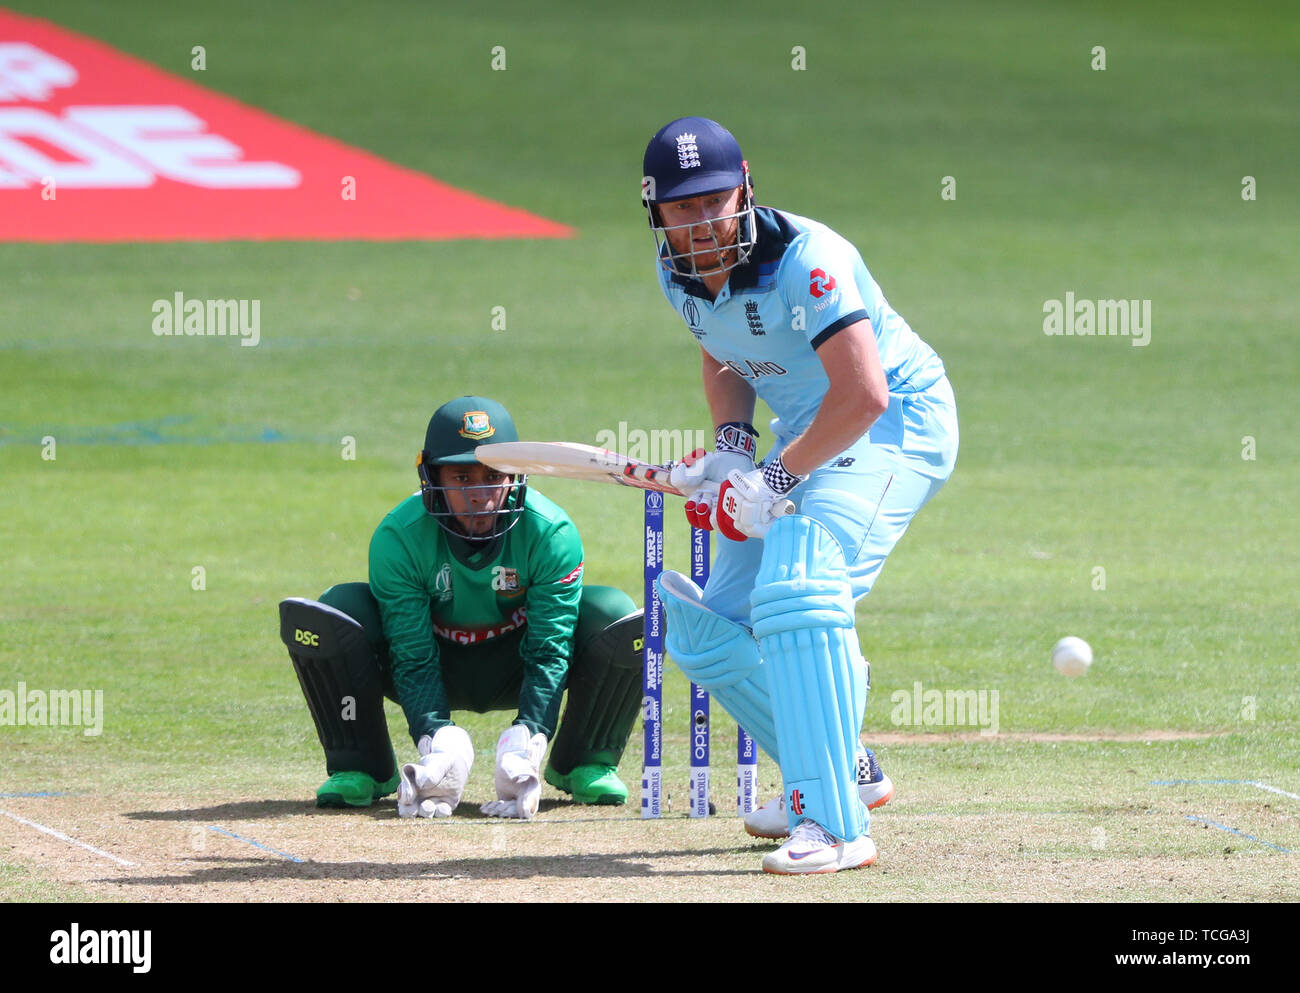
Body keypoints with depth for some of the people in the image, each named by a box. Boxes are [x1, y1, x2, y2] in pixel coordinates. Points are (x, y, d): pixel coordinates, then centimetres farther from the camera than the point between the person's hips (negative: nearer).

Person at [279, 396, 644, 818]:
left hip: (515, 667, 0)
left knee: (621, 617, -27)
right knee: (334, 612, -28)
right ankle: (361, 768, -7)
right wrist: (436, 738, -44)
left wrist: (528, 738, -43)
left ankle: (586, 764, -2)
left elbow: (549, 652, -27)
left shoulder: (551, 533, -25)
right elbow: (413, 660, -26)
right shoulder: (398, 538, -26)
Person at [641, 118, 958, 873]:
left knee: (796, 584, -32)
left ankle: (835, 826, -35)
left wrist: (778, 480, -26)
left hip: (899, 424, -9)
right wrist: (733, 444, -1)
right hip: (808, 436, 9)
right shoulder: (679, 270, -2)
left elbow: (865, 394, -34)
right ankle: (848, 772, 28)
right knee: (708, 630, 9)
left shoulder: (803, 260, -28)